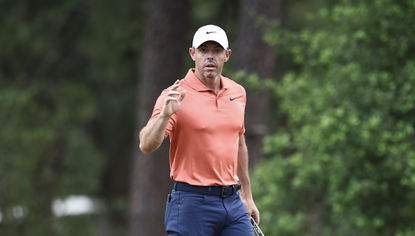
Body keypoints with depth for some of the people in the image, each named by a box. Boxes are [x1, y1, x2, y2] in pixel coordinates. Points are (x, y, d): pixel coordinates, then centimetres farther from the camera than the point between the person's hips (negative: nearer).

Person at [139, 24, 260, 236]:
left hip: (232, 202, 5)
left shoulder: (238, 93, 11)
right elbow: (146, 145, -17)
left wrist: (246, 194, 24)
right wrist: (165, 115, -34)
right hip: (192, 204, -5)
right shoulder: (176, 96, -8)